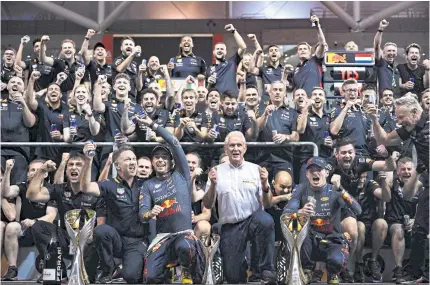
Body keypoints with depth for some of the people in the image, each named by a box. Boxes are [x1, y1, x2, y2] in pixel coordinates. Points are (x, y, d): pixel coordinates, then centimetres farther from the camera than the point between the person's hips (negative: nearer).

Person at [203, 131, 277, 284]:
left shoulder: (255, 169, 3)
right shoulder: (217, 171, 4)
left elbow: (267, 203, 2)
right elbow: (207, 205, 2)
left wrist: (265, 185, -17)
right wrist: (213, 185, -15)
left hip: (253, 219, -1)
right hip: (230, 227, 1)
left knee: (266, 221, -37)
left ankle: (267, 271, -25)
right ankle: (242, 263, 33)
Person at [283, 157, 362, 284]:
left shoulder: (334, 190, -6)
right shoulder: (301, 189, -3)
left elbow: (358, 211, -19)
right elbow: (286, 213, -15)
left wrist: (341, 191, -35)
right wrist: (299, 213, -38)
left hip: (332, 241, -1)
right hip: (309, 241, 1)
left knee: (336, 260, -33)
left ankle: (332, 274, 8)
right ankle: (305, 270, -6)